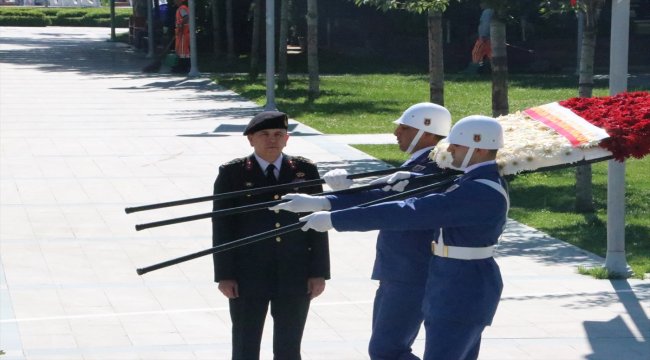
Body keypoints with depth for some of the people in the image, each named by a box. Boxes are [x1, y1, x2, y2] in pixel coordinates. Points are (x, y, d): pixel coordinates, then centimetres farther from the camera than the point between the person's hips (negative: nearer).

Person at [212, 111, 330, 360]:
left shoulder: (305, 171, 4)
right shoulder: (232, 174, -2)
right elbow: (222, 227, -2)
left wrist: (319, 272, -1)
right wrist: (224, 275, -8)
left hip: (295, 277, 2)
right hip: (247, 277, -1)